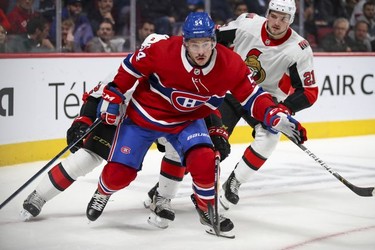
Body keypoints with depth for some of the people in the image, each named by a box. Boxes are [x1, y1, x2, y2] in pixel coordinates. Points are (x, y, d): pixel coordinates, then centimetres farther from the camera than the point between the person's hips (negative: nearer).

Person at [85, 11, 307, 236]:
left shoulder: (230, 65, -23)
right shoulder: (161, 49, -31)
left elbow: (252, 97, -15)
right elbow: (132, 66, -14)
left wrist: (278, 117, -29)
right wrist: (113, 96, -9)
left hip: (187, 120, 2)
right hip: (143, 114, -1)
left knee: (204, 161, -23)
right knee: (119, 173, -3)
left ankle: (208, 209, 5)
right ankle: (103, 192, 35)